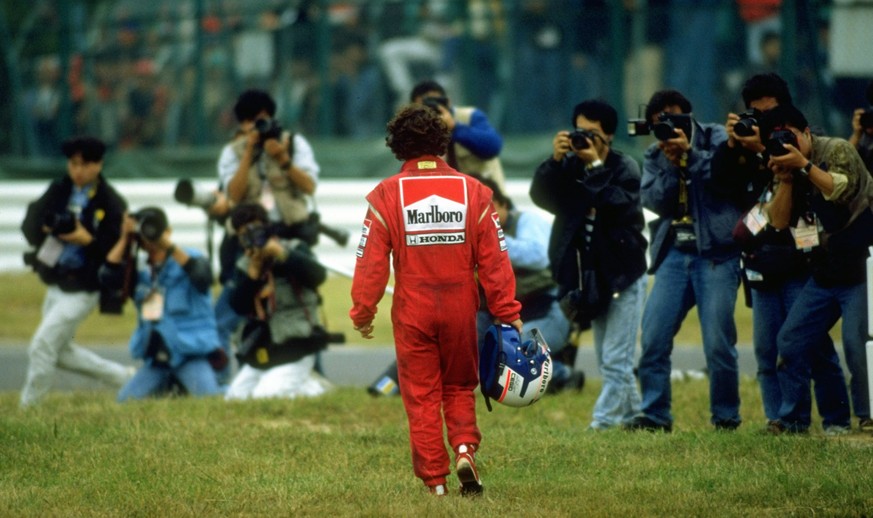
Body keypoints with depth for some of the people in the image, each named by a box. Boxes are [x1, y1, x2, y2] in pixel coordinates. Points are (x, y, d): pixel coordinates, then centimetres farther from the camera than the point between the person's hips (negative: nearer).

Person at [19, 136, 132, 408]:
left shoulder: (111, 203, -13)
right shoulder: (58, 191, 5)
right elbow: (29, 225, 5)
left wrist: (89, 240, -29)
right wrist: (45, 229, -17)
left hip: (82, 290, -8)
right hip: (55, 284, 8)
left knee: (41, 347, -12)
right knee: (61, 352, 19)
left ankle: (28, 410, 0)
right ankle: (126, 378, 33)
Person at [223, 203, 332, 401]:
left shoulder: (293, 249, -3)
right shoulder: (243, 266, 9)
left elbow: (318, 276, -23)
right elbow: (238, 305, -4)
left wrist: (284, 255, -30)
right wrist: (253, 273, -15)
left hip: (296, 349, -7)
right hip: (260, 354, 7)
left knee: (265, 397, -23)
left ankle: (313, 387, 5)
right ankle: (307, 383, 16)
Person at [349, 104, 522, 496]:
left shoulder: (387, 195, -6)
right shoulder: (472, 191, -2)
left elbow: (371, 261, -7)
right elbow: (494, 258, -2)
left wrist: (362, 312, 3)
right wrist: (507, 312, 2)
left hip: (412, 313, -1)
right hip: (461, 309, 1)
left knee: (421, 395, 7)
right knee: (460, 388, 18)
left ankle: (434, 479, 4)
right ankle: (465, 448, -6)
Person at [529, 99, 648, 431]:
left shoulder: (624, 168, -10)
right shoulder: (569, 167, 2)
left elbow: (622, 205, -26)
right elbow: (541, 196, -10)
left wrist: (596, 166, -24)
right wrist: (555, 160, -23)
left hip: (624, 275, -6)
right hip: (590, 276, 6)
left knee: (615, 360, -9)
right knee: (609, 361, 13)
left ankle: (604, 422, -10)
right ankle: (632, 416, 24)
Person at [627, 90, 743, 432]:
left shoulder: (716, 139, 4)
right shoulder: (655, 157, 15)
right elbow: (652, 200, 0)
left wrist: (690, 154, -15)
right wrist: (670, 164, -12)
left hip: (716, 253, -4)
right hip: (674, 253, 4)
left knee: (718, 342, -7)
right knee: (653, 337, -5)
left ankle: (726, 416, 6)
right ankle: (654, 414, 3)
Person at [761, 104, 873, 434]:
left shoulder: (837, 150, -5)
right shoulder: (789, 169, 11)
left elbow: (841, 190, -21)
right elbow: (779, 221, 2)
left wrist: (804, 165, -21)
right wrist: (785, 180, -10)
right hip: (825, 273, 7)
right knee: (791, 341, 4)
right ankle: (793, 420, 11)